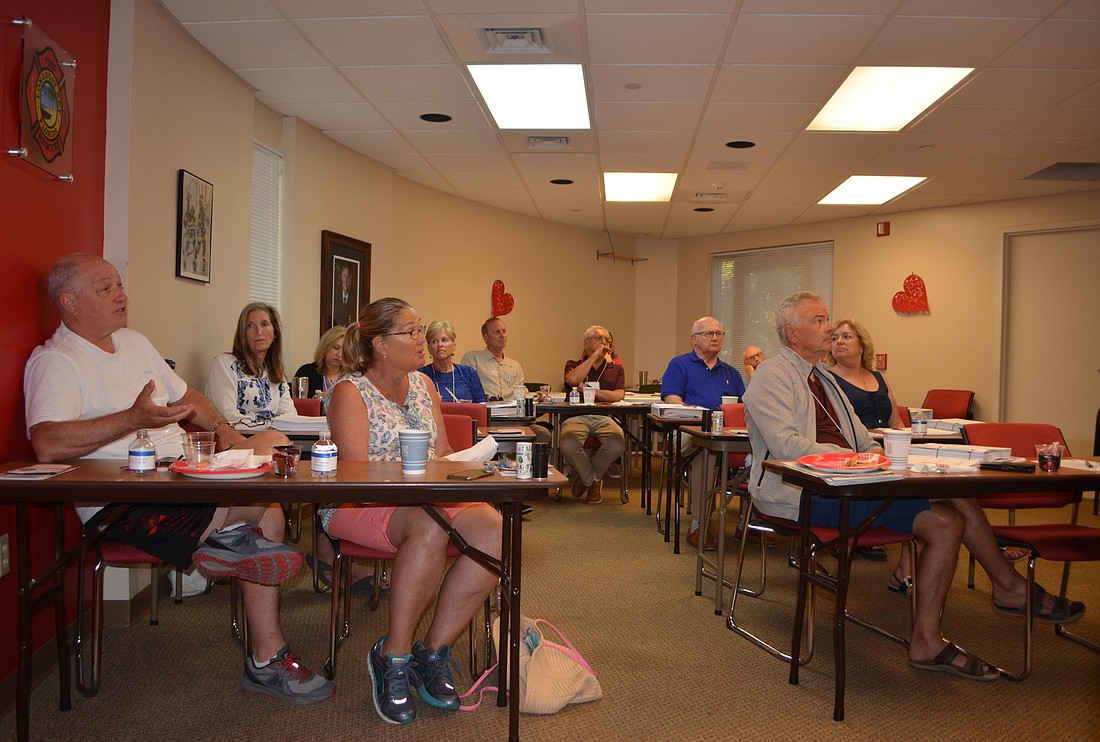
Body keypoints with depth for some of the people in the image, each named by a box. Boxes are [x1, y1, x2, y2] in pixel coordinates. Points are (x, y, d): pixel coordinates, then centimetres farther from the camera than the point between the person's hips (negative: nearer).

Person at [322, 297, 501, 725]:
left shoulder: (423, 385, 15)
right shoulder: (350, 392, -5)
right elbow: (354, 473, -14)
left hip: (427, 497, 6)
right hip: (360, 506, -6)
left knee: (493, 530, -23)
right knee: (430, 526, -38)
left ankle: (434, 649, -12)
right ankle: (393, 655, -20)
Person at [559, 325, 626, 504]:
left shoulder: (616, 368, 23)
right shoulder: (574, 365, 20)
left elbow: (618, 395, 5)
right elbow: (573, 380, -7)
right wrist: (595, 355, 0)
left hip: (604, 417, 1)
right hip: (576, 417, -1)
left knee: (617, 445, -33)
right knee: (568, 445, -36)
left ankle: (585, 476, 1)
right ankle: (593, 481, -1)